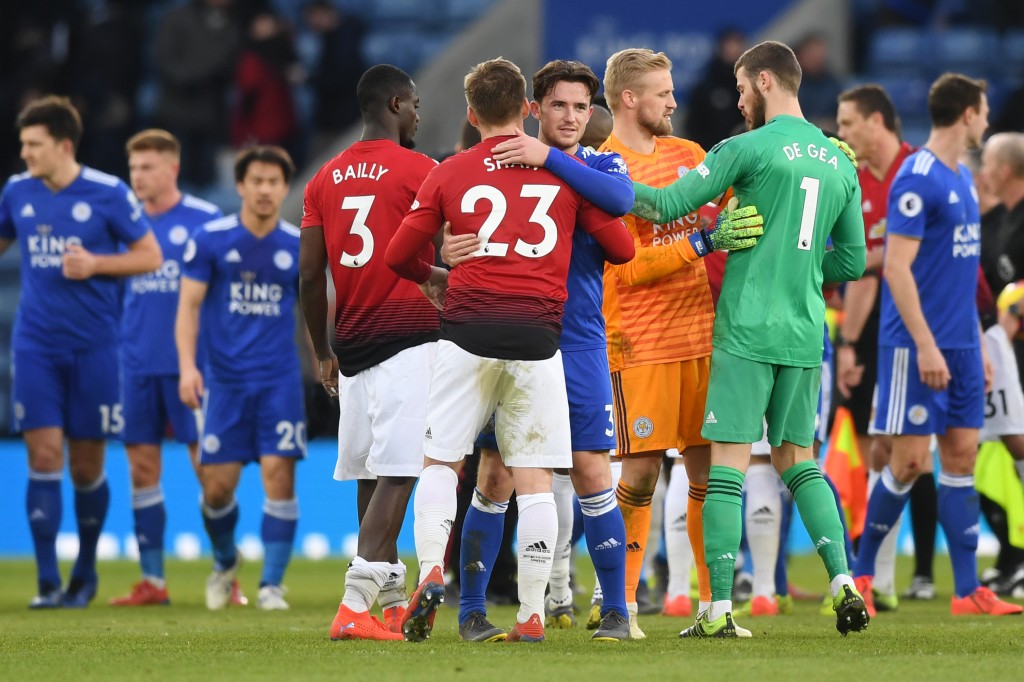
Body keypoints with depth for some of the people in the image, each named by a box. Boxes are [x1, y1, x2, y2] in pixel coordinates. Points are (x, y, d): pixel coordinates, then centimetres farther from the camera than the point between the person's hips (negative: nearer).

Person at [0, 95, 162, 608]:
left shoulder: (108, 194, -7)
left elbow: (150, 256, -1)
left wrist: (95, 264, -14)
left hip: (93, 348, -2)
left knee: (86, 466, 5)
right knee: (43, 455, -8)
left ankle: (85, 572, 25)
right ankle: (48, 581, -7)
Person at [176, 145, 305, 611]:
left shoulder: (299, 246, 4)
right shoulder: (210, 240, -2)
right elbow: (189, 305, -1)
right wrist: (187, 365, -13)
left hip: (279, 380, 0)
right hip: (224, 379, 0)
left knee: (279, 475, -11)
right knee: (217, 485, 0)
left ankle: (271, 584, -3)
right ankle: (226, 562, 29)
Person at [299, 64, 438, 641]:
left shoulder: (327, 178, 12)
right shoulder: (419, 171, -5)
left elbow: (310, 278, 12)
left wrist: (324, 353, 20)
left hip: (352, 345, 6)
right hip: (409, 338, -6)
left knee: (368, 474, 14)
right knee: (396, 475, -10)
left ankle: (394, 600, 24)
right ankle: (355, 605, -20)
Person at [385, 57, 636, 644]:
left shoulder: (449, 173, 7)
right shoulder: (567, 168, 7)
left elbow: (400, 255, 11)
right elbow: (622, 249, 11)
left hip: (469, 330, 0)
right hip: (538, 333, 0)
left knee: (441, 461, 11)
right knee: (534, 478, 4)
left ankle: (431, 573, -10)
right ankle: (533, 614, 2)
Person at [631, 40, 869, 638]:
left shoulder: (751, 148, -8)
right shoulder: (839, 163, 11)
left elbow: (668, 205, -8)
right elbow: (853, 262, 15)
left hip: (747, 330, -6)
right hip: (804, 335, 6)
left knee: (728, 464, -4)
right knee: (798, 460, 16)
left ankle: (719, 611, -6)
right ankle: (844, 584, 2)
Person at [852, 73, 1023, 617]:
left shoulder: (962, 179, 15)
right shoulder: (918, 179, -13)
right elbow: (896, 269, -17)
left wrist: (978, 345, 19)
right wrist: (926, 346, -21)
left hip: (960, 346, 8)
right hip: (917, 346, -8)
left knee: (961, 455, 5)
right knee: (910, 459, -5)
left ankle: (967, 591, 5)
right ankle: (860, 574, 8)